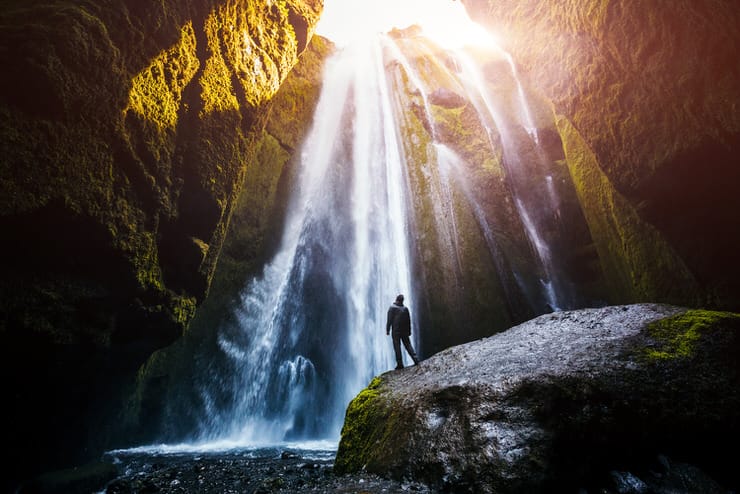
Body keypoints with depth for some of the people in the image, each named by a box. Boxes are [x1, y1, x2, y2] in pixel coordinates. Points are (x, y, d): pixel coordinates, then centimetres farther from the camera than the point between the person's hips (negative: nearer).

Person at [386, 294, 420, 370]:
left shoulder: (392, 308, -7)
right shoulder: (405, 308, 7)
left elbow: (389, 320, -10)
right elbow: (409, 321, 12)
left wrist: (387, 330, -5)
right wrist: (409, 331, 19)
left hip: (396, 331, -4)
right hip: (405, 331, 4)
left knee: (397, 347, 0)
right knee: (408, 345, 11)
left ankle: (400, 364, -1)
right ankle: (415, 358, 0)